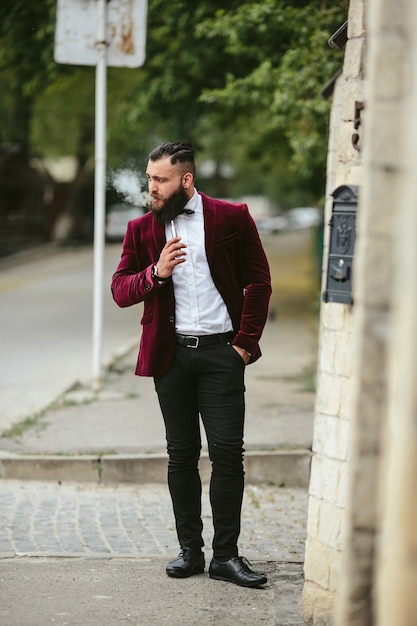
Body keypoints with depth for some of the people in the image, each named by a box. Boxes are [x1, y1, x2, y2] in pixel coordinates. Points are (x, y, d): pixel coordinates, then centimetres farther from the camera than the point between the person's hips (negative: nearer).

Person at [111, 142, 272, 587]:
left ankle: (226, 555, 1)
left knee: (228, 452, -5)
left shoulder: (232, 218, 1)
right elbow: (120, 290, 5)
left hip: (221, 351, -2)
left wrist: (246, 341, -2)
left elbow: (259, 282, 5)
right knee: (181, 454, 7)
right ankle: (189, 550, 16)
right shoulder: (142, 229, 7)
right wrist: (156, 272, -14)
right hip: (171, 354, 2)